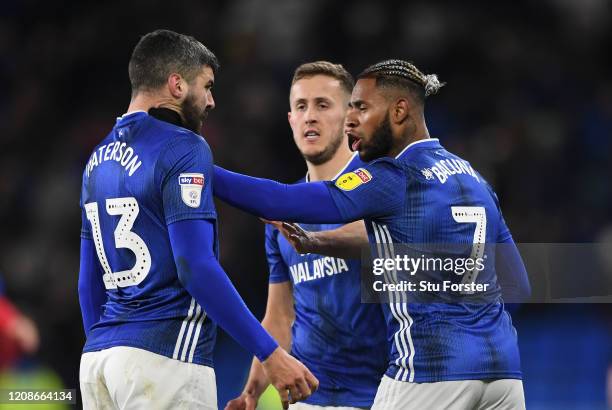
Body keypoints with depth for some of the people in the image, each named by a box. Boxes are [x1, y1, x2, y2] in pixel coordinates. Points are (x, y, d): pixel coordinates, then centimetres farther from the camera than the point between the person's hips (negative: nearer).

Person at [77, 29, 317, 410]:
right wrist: (270, 354, -17)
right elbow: (195, 268, -18)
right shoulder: (183, 149, -9)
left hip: (98, 355, 8)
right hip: (163, 358, -8)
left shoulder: (99, 159, 16)